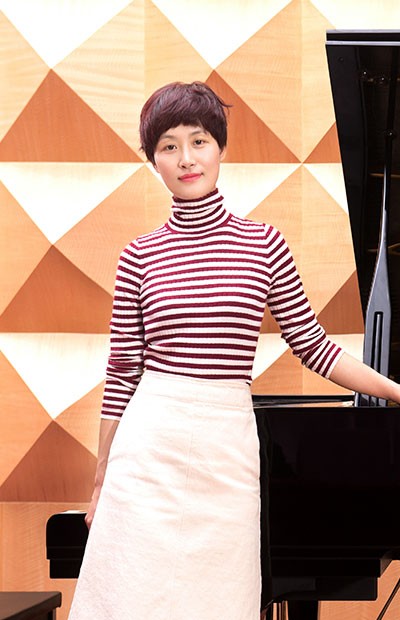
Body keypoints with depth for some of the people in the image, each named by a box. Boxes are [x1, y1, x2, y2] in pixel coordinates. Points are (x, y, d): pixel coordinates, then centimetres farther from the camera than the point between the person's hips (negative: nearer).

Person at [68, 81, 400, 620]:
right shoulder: (141, 256, 3)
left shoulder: (263, 243, 4)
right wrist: (101, 480, 7)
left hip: (229, 449, 0)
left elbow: (311, 344, 8)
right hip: (149, 447, 0)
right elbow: (122, 371, 6)